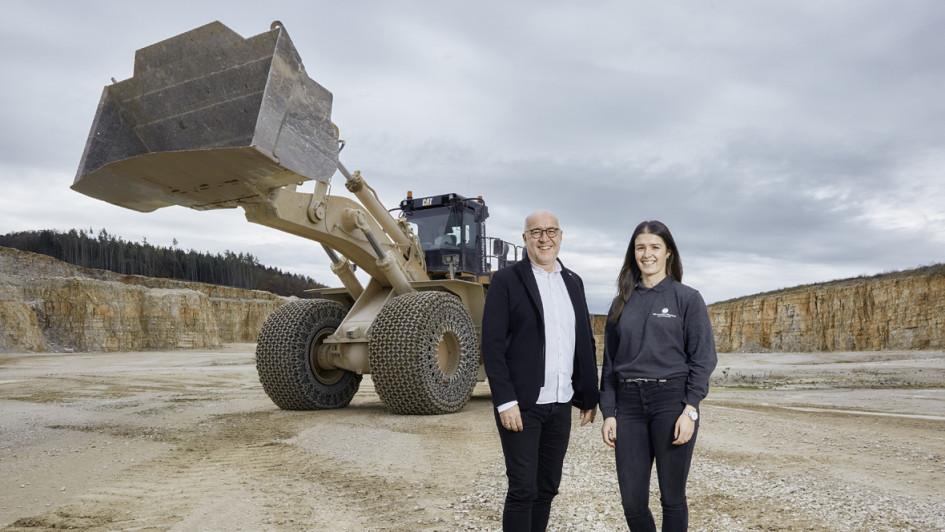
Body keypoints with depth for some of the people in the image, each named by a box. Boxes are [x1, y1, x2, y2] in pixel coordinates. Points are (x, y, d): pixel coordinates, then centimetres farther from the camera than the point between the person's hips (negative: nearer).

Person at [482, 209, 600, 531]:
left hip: (561, 405, 5)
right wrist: (506, 401, -16)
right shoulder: (506, 280, -5)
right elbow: (492, 345, -10)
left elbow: (585, 343, 14)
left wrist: (589, 397, 10)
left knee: (547, 488, 13)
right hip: (522, 405, -5)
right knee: (523, 490, -2)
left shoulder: (573, 282, 12)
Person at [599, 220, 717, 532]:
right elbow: (609, 363, 12)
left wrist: (690, 410, -12)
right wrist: (609, 413, 5)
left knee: (672, 498, 5)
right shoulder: (622, 303, 12)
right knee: (632, 502, 5)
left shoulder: (687, 298, 1)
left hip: (672, 401, -3)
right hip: (629, 405, 3)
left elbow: (703, 358, -4)